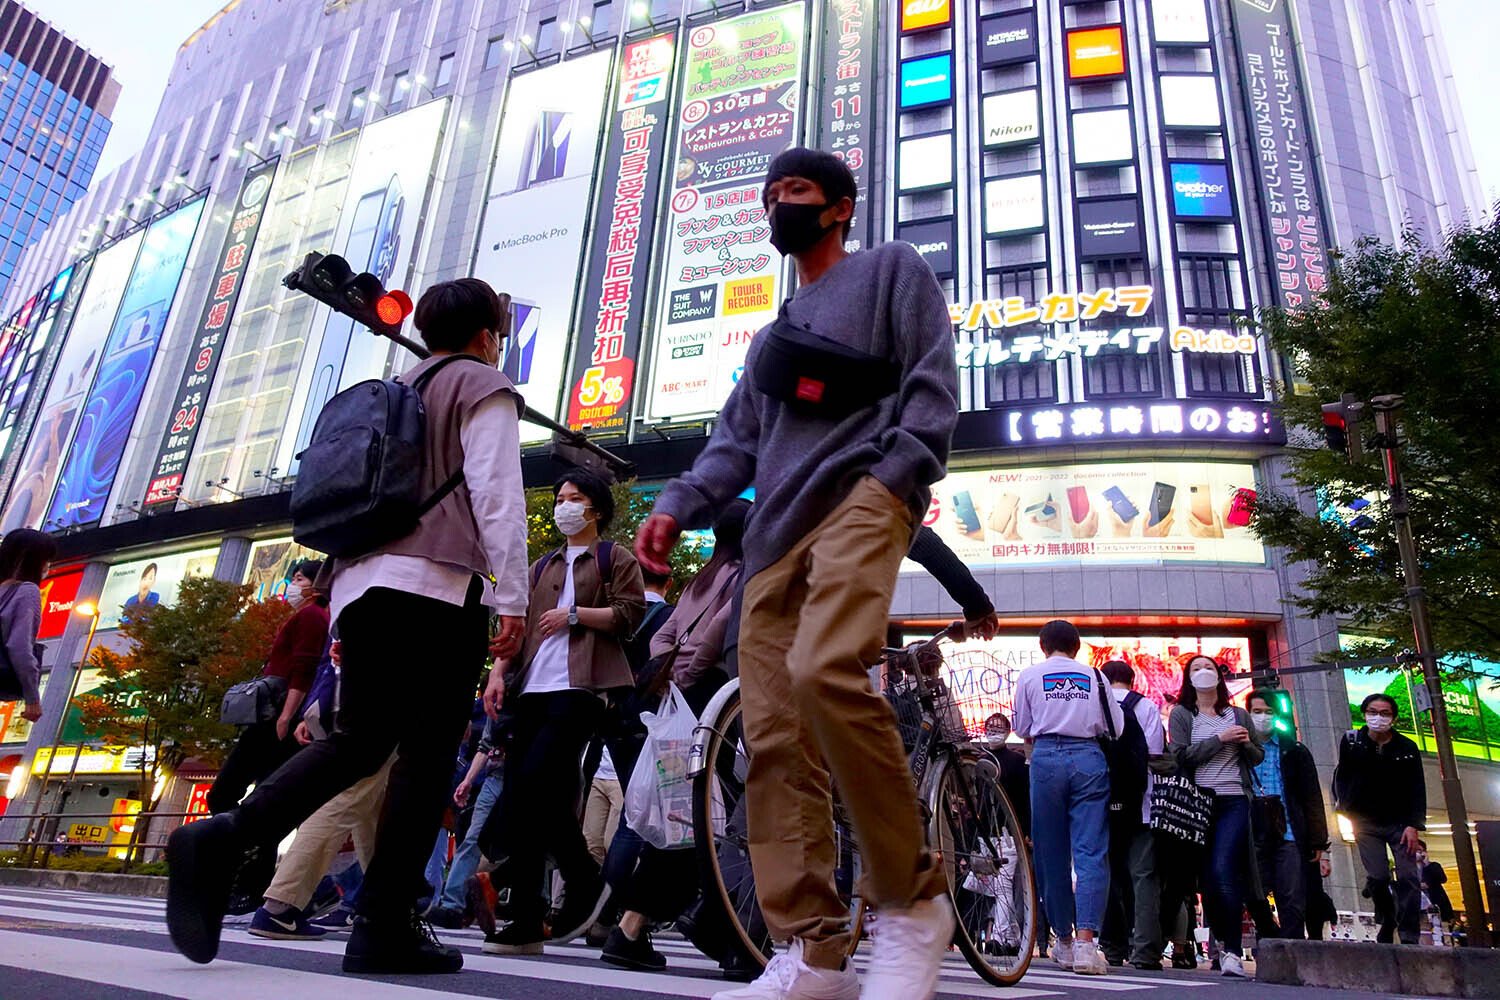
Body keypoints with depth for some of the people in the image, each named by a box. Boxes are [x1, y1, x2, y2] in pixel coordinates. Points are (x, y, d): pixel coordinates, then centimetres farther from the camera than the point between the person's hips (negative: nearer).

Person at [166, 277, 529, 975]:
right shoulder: (484, 387, 5)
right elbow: (495, 492, -8)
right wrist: (511, 596, -10)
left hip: (363, 580, 8)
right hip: (438, 582, -7)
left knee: (359, 737, 10)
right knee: (427, 752, -4)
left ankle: (221, 837, -9)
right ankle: (384, 928, -4)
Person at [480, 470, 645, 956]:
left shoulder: (615, 558, 13)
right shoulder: (542, 567, 27)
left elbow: (630, 613, 0)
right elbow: (518, 623, 20)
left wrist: (574, 614, -6)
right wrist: (499, 671, 5)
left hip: (579, 688, -6)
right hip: (532, 688, 6)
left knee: (536, 781, -20)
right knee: (531, 791, -1)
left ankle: (584, 882, -1)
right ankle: (525, 922, 3)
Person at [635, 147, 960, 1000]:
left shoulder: (892, 268, 16)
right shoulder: (772, 336, 34)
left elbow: (934, 380, 2)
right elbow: (737, 440, 23)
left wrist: (897, 477, -15)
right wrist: (678, 505, 5)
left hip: (859, 497, -7)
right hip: (776, 530, 7)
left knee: (826, 671, -32)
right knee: (775, 738, -5)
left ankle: (915, 901, -16)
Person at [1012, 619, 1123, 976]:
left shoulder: (1030, 675, 9)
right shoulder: (1094, 675, 10)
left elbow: (1022, 729, 11)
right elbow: (1116, 726, 10)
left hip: (1047, 758, 0)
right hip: (1089, 759, 0)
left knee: (1051, 853, 9)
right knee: (1090, 851, -3)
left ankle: (1064, 940, 18)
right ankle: (1085, 942, -15)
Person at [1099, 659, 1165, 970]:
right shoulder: (1147, 707, 1)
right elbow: (1154, 755, -5)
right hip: (1140, 805, -2)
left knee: (1110, 875, 10)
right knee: (1144, 875, -1)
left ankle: (1113, 950, 14)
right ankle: (1145, 951, -9)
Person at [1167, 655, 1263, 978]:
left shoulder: (1239, 715, 15)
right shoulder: (1181, 715, 8)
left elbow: (1258, 758, 20)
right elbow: (1182, 757, -4)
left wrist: (1247, 744, -2)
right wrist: (1220, 739, -11)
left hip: (1234, 801, 0)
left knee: (1224, 872, -16)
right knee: (1207, 877, 4)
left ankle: (1232, 951, -13)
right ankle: (1220, 941, 22)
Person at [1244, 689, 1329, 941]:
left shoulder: (1295, 752, 13)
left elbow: (1313, 798, 9)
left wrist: (1318, 841, 1)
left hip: (1289, 836, 0)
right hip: (1252, 836, 0)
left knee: (1292, 901, -5)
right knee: (1253, 896, -2)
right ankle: (1271, 935, 20)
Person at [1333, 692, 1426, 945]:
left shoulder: (1407, 748, -2)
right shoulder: (1351, 741, -3)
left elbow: (1417, 789, -3)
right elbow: (1341, 777, 6)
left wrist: (1414, 825, -11)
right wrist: (1344, 805, -4)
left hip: (1400, 823, 1)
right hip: (1366, 823, -1)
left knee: (1409, 878, -8)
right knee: (1377, 876, -10)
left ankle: (1409, 939, -2)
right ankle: (1386, 921, 17)